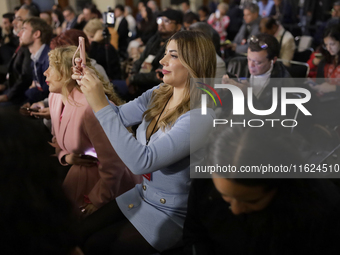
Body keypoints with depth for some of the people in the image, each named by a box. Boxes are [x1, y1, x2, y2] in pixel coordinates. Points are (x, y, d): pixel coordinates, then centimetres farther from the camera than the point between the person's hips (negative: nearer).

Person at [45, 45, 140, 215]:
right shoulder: (54, 98, -3)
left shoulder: (90, 106, -31)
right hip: (80, 173, 8)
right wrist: (65, 156, -7)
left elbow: (112, 165, -27)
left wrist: (97, 203, -15)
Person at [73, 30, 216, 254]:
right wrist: (90, 83, -17)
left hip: (170, 214, -7)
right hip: (141, 195, 7)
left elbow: (142, 162, -35)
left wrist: (101, 106, -37)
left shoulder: (200, 117, -29)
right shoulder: (158, 95, -3)